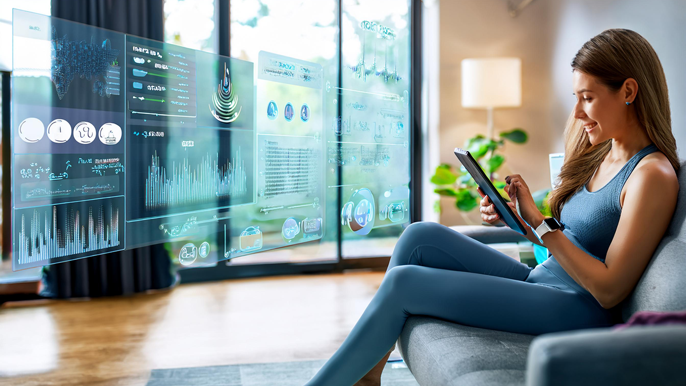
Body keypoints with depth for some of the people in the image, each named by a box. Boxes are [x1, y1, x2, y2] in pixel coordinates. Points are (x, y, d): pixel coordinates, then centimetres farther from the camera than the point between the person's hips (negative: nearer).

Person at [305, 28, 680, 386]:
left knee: (403, 282, -16)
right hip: (538, 282, 9)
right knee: (421, 237, -6)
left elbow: (609, 289, -18)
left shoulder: (653, 174, -15)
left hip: (576, 310, -9)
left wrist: (539, 222, -20)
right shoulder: (599, 155, 11)